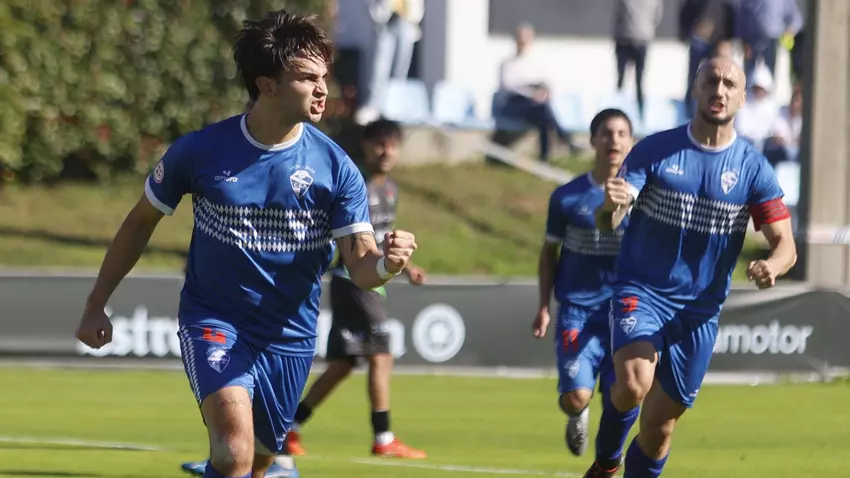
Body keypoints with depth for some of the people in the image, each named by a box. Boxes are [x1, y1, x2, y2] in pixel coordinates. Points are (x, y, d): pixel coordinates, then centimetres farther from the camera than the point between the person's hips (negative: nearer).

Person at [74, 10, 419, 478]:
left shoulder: (335, 167, -8)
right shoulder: (200, 150, -10)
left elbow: (360, 266, -12)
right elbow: (141, 222, 6)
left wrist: (385, 263, -37)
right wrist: (95, 306, 8)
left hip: (289, 337, 3)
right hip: (212, 321, -3)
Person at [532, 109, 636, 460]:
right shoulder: (568, 197, 0)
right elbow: (549, 252, 10)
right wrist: (544, 307, 5)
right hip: (577, 310, -1)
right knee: (575, 396, -13)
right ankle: (578, 415, 25)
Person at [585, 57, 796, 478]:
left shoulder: (753, 168, -2)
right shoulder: (654, 151, -4)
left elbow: (785, 244, -2)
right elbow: (606, 222, -9)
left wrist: (772, 266, -27)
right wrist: (610, 208, -34)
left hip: (700, 310, 2)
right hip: (641, 293, -2)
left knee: (660, 423, 4)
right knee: (634, 385, -28)